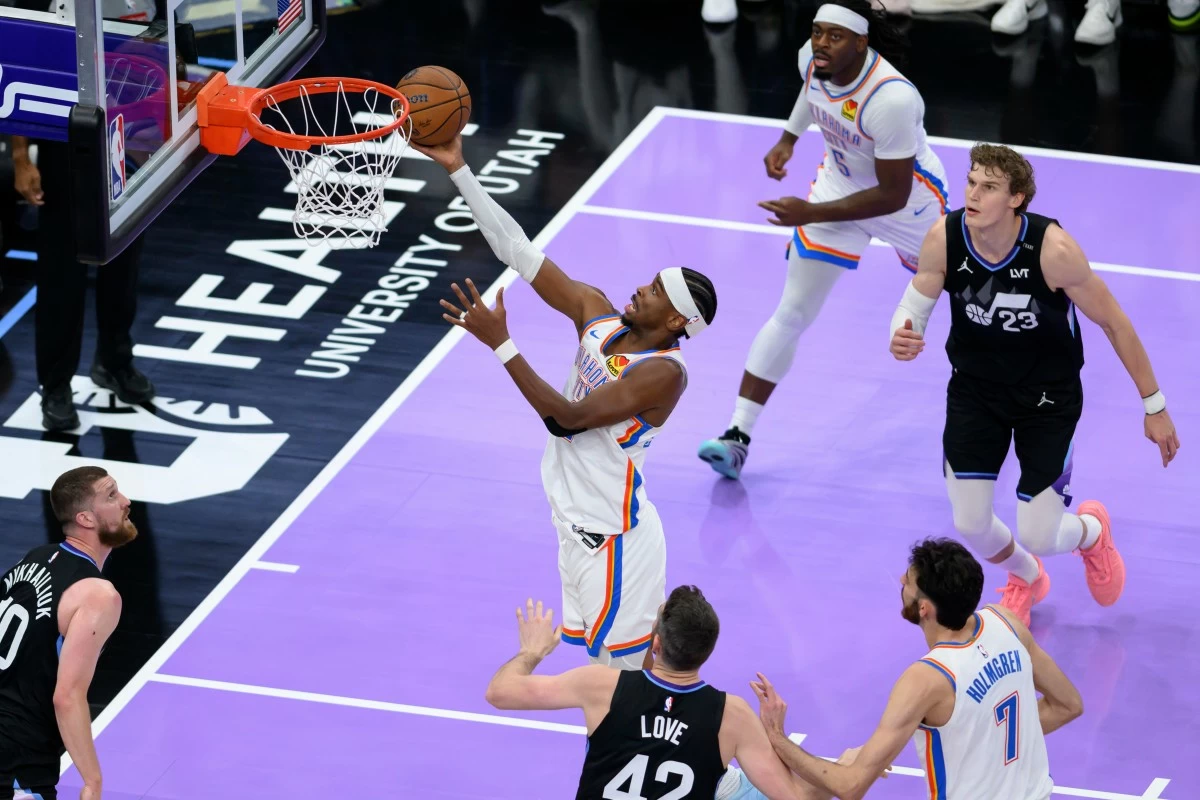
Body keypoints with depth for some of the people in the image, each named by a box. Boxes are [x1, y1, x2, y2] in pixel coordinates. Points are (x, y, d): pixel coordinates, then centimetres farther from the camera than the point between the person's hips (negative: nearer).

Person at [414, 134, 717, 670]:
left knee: (629, 672, -3)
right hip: (580, 525, 8)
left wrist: (500, 345, -32)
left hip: (614, 539, -8)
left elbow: (567, 419, -27)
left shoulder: (664, 373, -22)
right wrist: (458, 170, -7)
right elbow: (519, 251, -2)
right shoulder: (598, 314, 0)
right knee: (604, 665, 18)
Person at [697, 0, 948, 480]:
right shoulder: (812, 59, -20)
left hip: (908, 199, -4)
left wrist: (809, 214, -34)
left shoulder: (892, 98, -39)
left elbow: (892, 196, -32)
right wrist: (788, 139, 6)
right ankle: (738, 436, -6)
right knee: (792, 314, -4)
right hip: (838, 184, 4)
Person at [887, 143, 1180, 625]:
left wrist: (1154, 406, -10)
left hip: (1049, 395, -3)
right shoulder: (945, 238, -21)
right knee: (971, 525, 0)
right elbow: (915, 304, -5)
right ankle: (1027, 580, 38)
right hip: (975, 384, 3)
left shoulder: (1053, 249, -30)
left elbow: (1114, 323, -17)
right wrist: (901, 338, -31)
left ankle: (1093, 530, 36)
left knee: (1037, 537, -5)